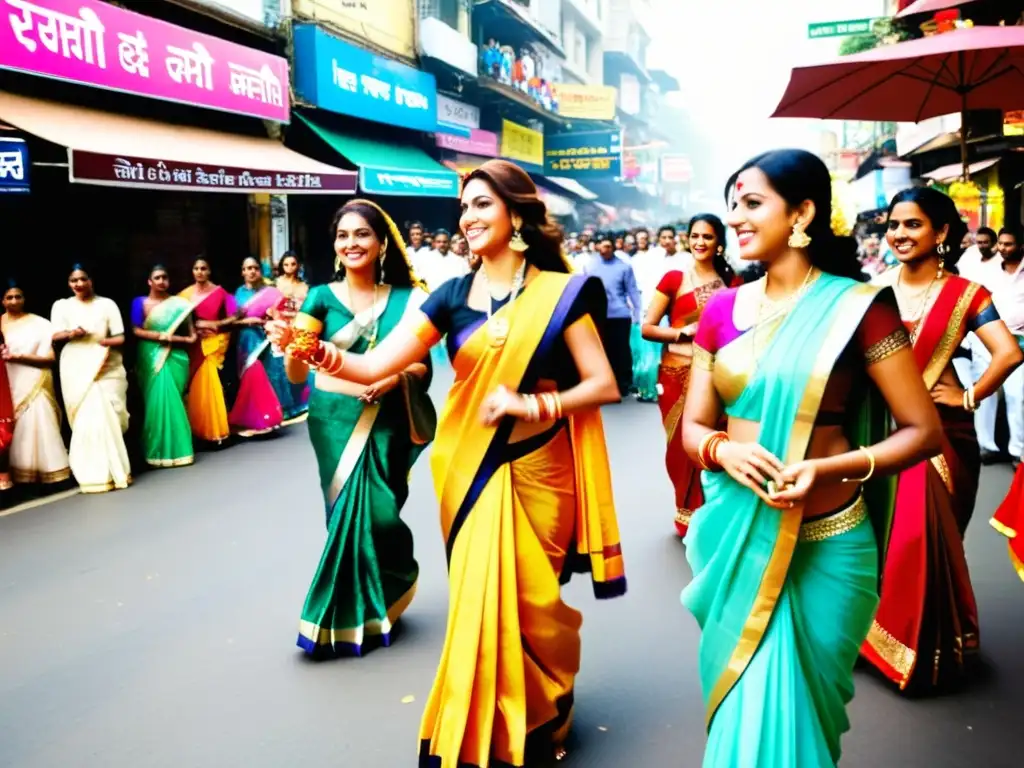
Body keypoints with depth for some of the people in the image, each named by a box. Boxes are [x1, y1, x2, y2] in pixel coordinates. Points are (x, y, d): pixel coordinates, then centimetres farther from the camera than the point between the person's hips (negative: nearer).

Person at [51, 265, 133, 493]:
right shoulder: (61, 305, 10)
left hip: (106, 367, 0)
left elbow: (120, 338, 2)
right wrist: (71, 334, -17)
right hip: (76, 369, 1)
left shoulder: (107, 304, 6)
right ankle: (95, 474, -1)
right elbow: (55, 336, 3)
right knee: (84, 420, -5)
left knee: (107, 418, -4)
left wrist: (102, 341, -17)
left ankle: (114, 470, 5)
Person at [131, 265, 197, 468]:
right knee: (156, 400, -5)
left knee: (172, 400, -1)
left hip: (175, 357, 1)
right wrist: (159, 336, -14)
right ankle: (158, 451, 2)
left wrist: (174, 338, -10)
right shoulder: (140, 303, 4)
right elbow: (136, 331, -4)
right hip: (151, 357, -1)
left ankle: (174, 448, 6)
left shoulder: (179, 303, 6)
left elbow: (191, 335, 6)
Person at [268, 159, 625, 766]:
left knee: (531, 602, 6)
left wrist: (532, 405, -19)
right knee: (479, 600, 8)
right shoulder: (453, 295, 1)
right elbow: (374, 366, -7)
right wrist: (313, 349, -24)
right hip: (469, 471, 2)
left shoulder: (560, 292, -6)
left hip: (535, 471, -2)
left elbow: (604, 384, -7)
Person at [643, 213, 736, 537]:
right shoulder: (673, 279, 0)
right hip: (678, 373, -1)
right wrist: (684, 332, -13)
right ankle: (688, 515, 22)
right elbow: (646, 328, -3)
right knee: (682, 446, 4)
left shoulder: (731, 282, 7)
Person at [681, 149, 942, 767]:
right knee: (743, 702, 19)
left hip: (820, 545, -3)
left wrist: (829, 468, -24)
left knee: (787, 706, 14)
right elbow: (693, 427, 5)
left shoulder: (858, 305, -11)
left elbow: (923, 430, -9)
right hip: (734, 534, 4)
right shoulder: (724, 309, 2)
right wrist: (724, 450, -18)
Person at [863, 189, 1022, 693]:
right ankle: (881, 635, 27)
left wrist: (969, 398, -9)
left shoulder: (965, 294, -4)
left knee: (926, 538, 3)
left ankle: (930, 647, 24)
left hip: (938, 432, -2)